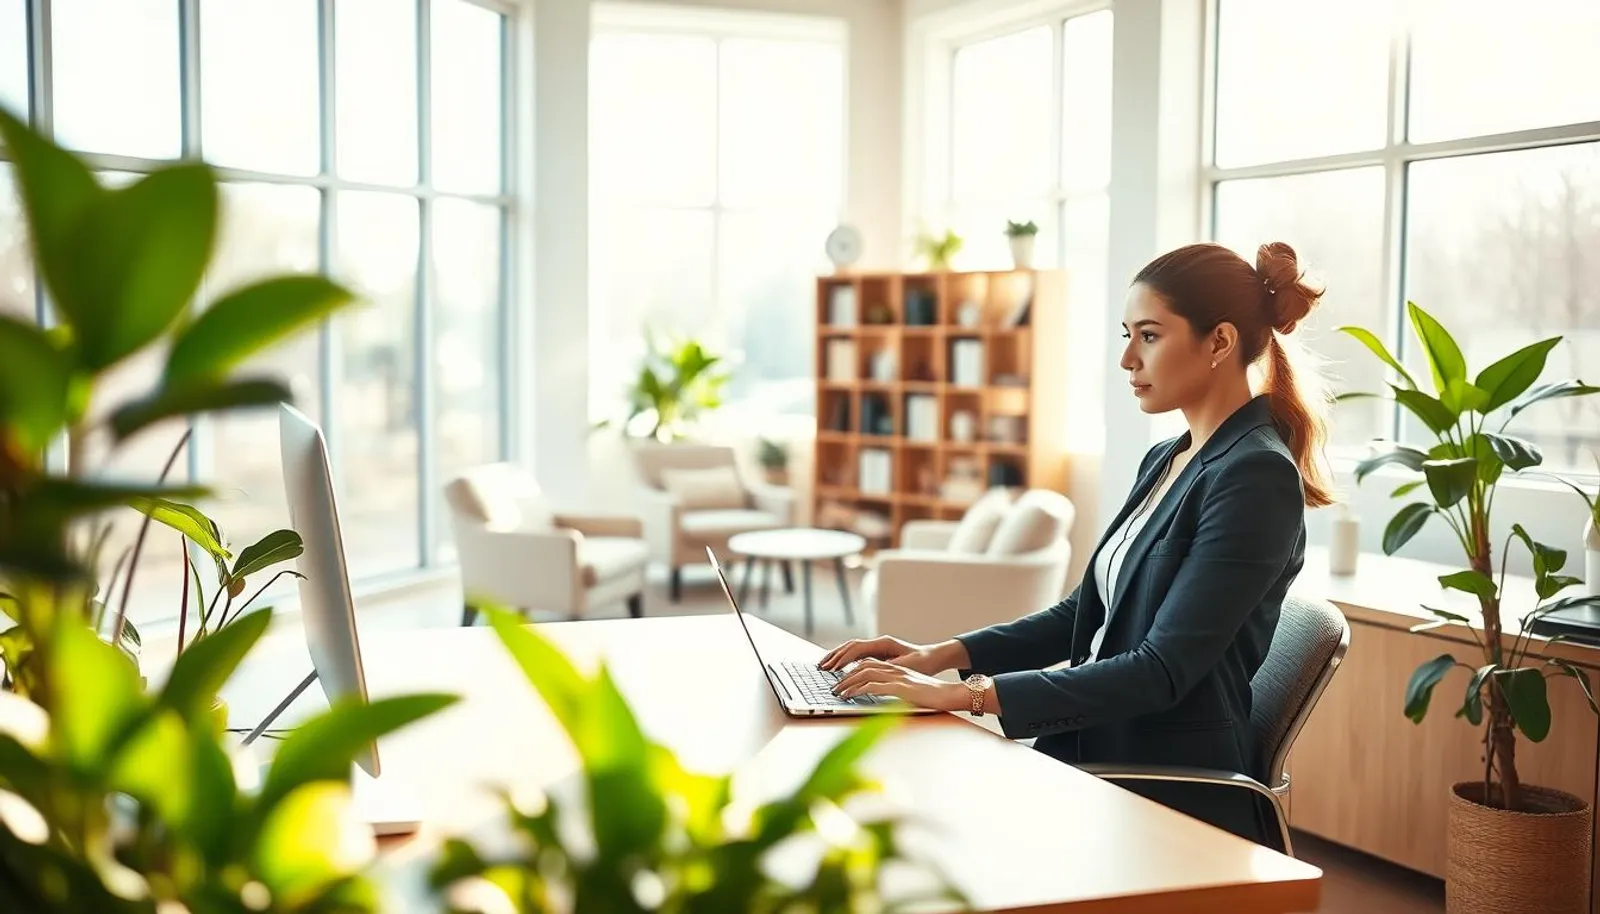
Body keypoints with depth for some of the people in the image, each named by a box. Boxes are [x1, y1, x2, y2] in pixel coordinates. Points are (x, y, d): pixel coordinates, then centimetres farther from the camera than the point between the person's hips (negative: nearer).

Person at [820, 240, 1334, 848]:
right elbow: (1086, 614, 18)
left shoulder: (1257, 477, -15)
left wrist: (970, 693, -23)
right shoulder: (1166, 460, 13)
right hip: (1098, 763, 8)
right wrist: (943, 656, 5)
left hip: (1175, 800, -7)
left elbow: (1162, 671, -21)